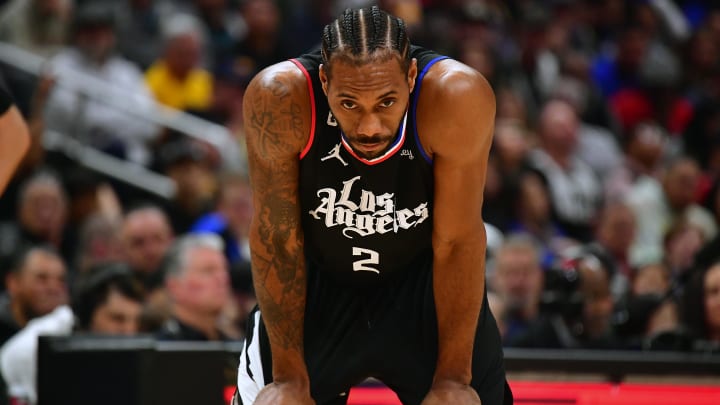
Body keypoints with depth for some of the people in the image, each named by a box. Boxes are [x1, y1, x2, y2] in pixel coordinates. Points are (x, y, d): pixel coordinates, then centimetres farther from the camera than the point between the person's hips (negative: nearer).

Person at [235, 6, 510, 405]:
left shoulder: (457, 98, -30)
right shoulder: (280, 98, -29)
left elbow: (457, 242, -21)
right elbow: (276, 237, -19)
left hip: (423, 286, 0)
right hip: (318, 285, 0)